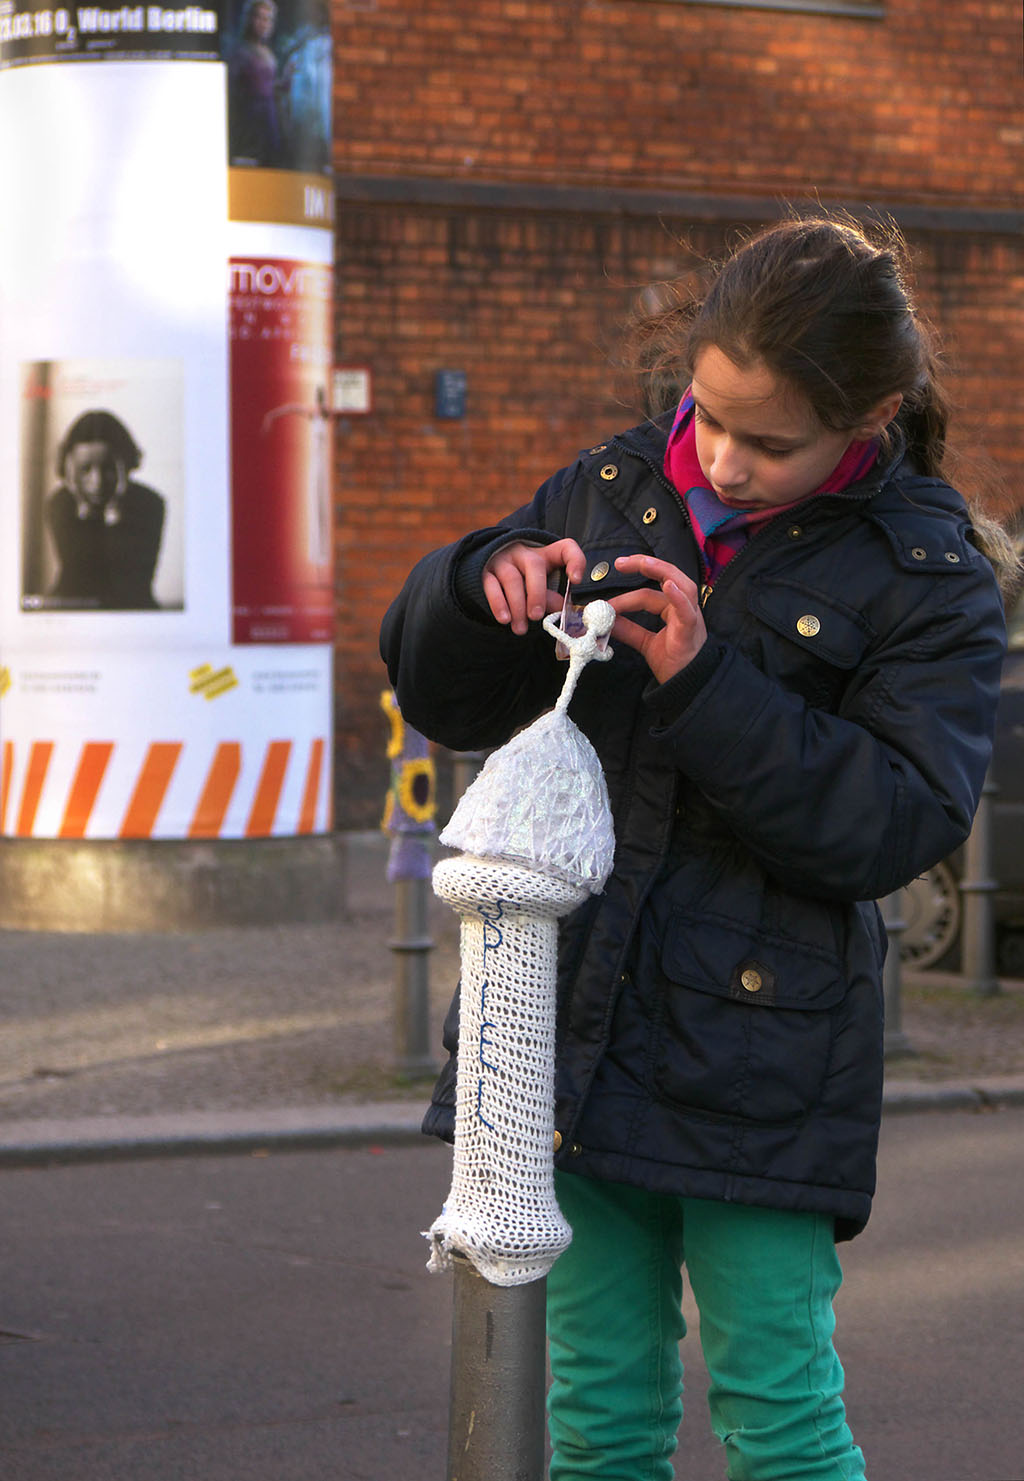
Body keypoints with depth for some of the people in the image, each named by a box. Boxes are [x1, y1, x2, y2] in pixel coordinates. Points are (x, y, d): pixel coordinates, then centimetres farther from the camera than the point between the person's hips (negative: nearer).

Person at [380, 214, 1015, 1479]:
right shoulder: (609, 492, 6)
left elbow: (901, 819, -15)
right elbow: (448, 698, 12)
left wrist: (706, 689, -22)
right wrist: (487, 587, -10)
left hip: (758, 1055, -4)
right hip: (573, 1020, 4)